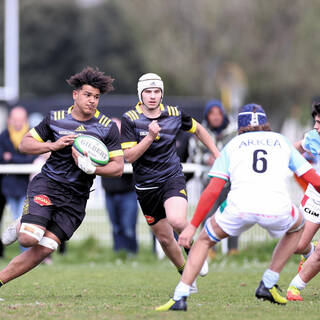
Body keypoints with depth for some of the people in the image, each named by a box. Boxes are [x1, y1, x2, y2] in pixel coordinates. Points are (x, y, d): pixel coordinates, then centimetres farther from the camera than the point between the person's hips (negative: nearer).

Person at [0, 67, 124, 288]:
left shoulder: (108, 127, 0)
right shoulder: (55, 118, 2)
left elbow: (118, 167, -1)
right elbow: (25, 144, 8)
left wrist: (91, 168, -19)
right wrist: (54, 145, -10)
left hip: (76, 198, 1)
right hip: (47, 184, -1)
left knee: (44, 249, -11)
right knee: (30, 238, -23)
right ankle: (20, 228, 13)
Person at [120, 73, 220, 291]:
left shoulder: (175, 114, -3)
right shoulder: (130, 119, -9)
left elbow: (198, 129, 17)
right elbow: (129, 156, -14)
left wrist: (217, 154, 16)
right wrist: (150, 137, -26)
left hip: (173, 178, -1)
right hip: (146, 187, 1)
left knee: (177, 220, -28)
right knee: (164, 238, 7)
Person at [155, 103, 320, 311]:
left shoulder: (233, 145, 24)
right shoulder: (281, 141, 27)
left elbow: (213, 191, 14)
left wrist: (192, 226, 17)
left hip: (240, 206, 0)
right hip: (277, 207, 0)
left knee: (205, 239, 25)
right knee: (297, 226, 35)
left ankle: (180, 297, 12)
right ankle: (268, 284, 27)